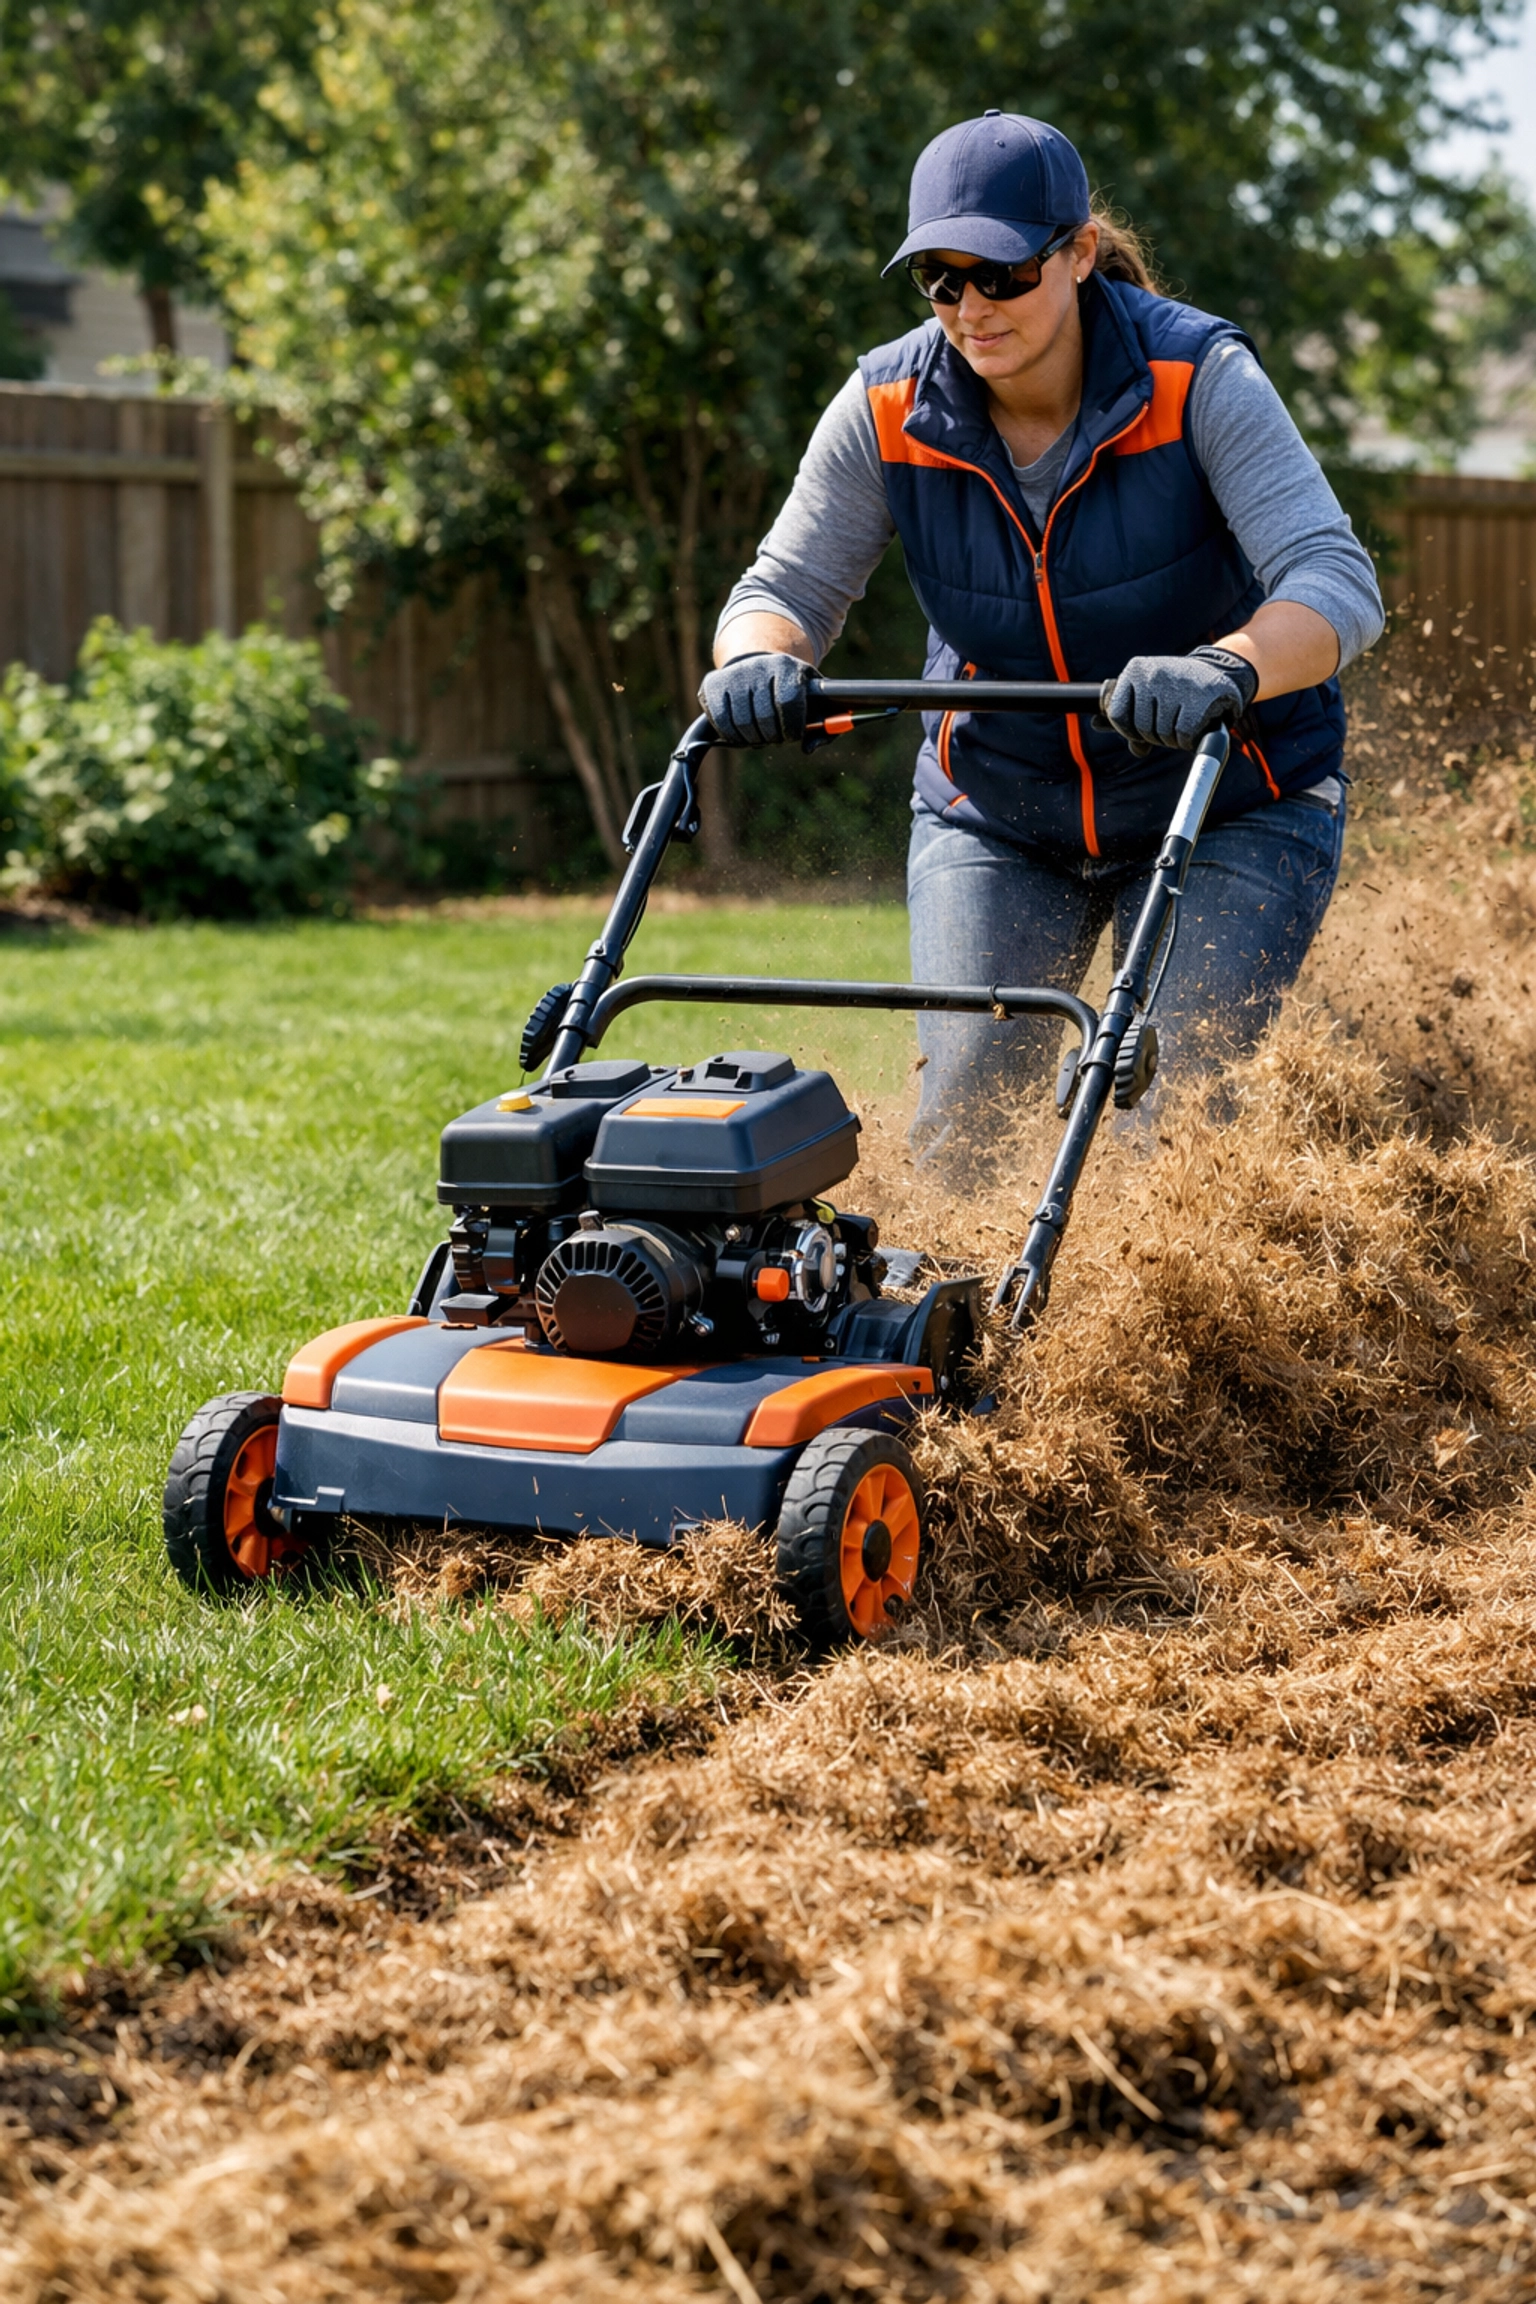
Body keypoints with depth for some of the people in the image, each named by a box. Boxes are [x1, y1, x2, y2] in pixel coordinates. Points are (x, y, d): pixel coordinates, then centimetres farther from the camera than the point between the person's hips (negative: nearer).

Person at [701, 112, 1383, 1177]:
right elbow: (789, 584, -8)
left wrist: (1223, 670, -54)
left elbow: (1336, 580, -31)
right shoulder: (887, 410, -12)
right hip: (994, 803, 3)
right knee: (964, 1104, -9)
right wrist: (757, 658, -34)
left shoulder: (1198, 379, -22)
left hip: (1227, 801, -3)